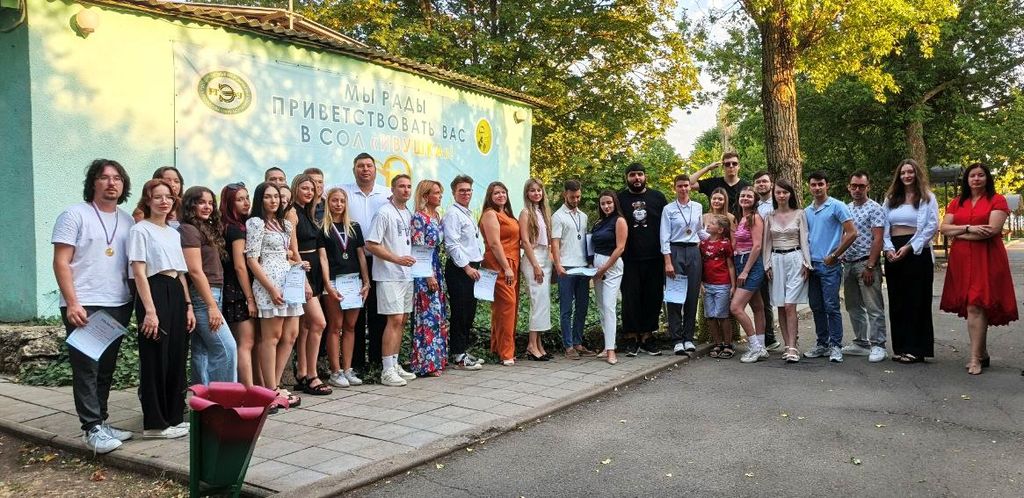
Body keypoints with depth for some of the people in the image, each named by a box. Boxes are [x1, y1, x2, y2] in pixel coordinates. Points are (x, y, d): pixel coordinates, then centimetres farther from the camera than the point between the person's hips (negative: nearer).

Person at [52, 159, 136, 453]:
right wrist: (72, 303, -16)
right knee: (86, 368, -4)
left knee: (106, 369, 11)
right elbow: (61, 263, -9)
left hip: (118, 306, 6)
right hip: (84, 307, -5)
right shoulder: (75, 215, -4)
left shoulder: (128, 221, 12)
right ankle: (92, 428, 1)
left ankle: (100, 422, 20)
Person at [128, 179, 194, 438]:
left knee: (176, 358, 9)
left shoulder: (174, 233, 17)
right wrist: (150, 310, -18)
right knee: (156, 360, -3)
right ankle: (155, 423, 6)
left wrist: (188, 305, 11)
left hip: (176, 293, 7)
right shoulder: (140, 230, -4)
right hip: (154, 292, -7)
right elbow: (139, 272, -11)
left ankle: (174, 417, 20)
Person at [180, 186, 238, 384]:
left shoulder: (207, 229, 17)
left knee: (203, 352, 9)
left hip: (211, 295, 9)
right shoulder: (189, 230, -10)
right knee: (227, 349, -10)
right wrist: (212, 306, -17)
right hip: (202, 296, -9)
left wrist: (214, 302, 8)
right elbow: (195, 271, -15)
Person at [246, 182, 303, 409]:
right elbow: (252, 259, -9)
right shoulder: (256, 223, -2)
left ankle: (274, 386, 13)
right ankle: (271, 391, 0)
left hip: (290, 282, 7)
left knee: (290, 335, 5)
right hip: (269, 283, -7)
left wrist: (304, 281, 15)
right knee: (271, 337, -5)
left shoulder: (286, 224, 19)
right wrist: (271, 288, -16)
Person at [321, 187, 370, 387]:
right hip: (334, 281, -4)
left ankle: (347, 370, 11)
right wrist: (328, 285, -12)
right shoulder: (322, 228, 1)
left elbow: (361, 255, 13)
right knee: (335, 327, -2)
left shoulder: (354, 227, 14)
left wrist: (366, 282, 7)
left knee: (350, 326, 6)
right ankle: (335, 372, 3)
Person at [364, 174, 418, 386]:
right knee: (395, 319, -11)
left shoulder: (409, 214, 14)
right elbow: (371, 245, -15)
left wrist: (409, 260, 10)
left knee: (402, 320, 10)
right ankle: (387, 370, -6)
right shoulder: (384, 213, -10)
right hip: (389, 276, -8)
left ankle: (395, 364, 19)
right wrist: (397, 259, -20)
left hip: (406, 275, 8)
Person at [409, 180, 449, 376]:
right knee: (428, 315, -7)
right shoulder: (419, 217, -12)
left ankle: (437, 357, 18)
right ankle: (427, 362, -1)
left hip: (436, 269, 9)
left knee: (439, 314, 10)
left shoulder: (437, 216, 13)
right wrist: (429, 276, -17)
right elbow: (418, 249, -15)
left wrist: (437, 273, 16)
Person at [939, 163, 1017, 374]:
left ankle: (975, 358, -10)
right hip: (961, 260, 5)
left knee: (975, 307, -12)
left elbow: (993, 229, -11)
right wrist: (969, 228, -12)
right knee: (972, 308, 8)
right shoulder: (956, 203, 15)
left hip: (986, 260, -5)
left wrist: (958, 234, -5)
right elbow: (944, 227, 4)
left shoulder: (997, 200, 1)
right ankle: (982, 353, 20)